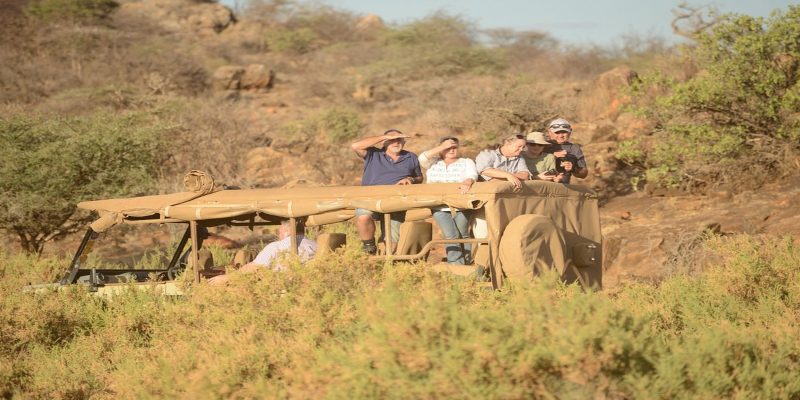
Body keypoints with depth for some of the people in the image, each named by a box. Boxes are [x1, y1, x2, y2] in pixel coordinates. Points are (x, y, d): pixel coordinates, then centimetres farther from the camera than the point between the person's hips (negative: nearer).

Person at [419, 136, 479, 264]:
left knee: (463, 234, -6)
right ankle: (456, 266, -14)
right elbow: (423, 158, -5)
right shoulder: (434, 163, 15)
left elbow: (472, 175, -8)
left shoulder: (466, 162, 12)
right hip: (440, 207, 0)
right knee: (451, 235, -14)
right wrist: (442, 147, -6)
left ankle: (466, 263, 8)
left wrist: (467, 182, -32)